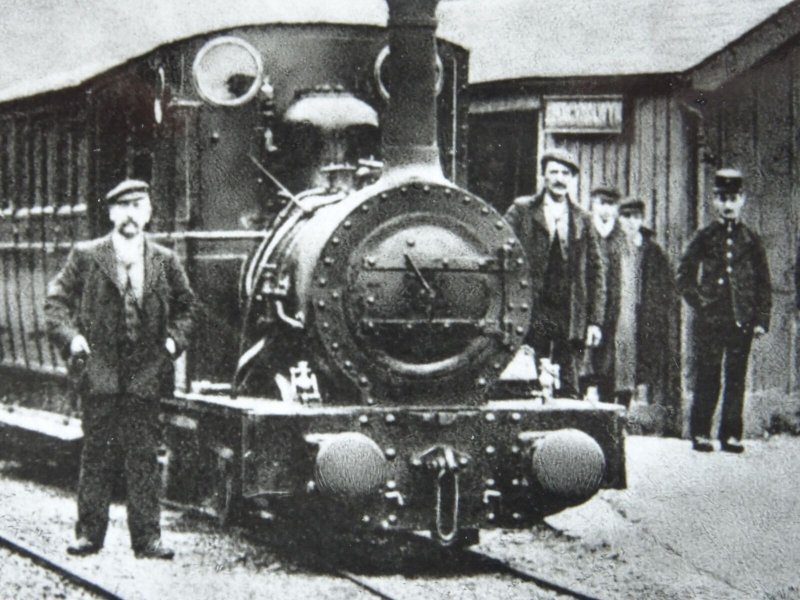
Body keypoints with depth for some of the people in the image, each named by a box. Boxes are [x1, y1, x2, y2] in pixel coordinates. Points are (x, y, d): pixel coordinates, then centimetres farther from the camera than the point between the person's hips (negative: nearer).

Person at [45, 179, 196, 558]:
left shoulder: (164, 262, 7)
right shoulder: (85, 257, 2)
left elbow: (185, 306, 18)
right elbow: (56, 299, 6)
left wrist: (175, 339, 3)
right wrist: (70, 336, -8)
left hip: (146, 373, 1)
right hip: (99, 370, -1)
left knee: (143, 456, 2)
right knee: (96, 453, 4)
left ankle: (146, 537, 5)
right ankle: (89, 532, 11)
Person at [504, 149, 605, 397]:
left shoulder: (582, 220, 12)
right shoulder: (521, 211, 5)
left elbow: (595, 272, 12)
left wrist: (595, 321, 4)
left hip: (571, 319, 2)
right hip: (531, 314, -2)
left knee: (569, 390, 0)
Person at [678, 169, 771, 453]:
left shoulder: (751, 240, 8)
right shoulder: (705, 237, 5)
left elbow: (763, 283, 9)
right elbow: (684, 275, 9)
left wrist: (761, 319, 2)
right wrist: (698, 302, -3)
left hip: (741, 320, 1)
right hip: (710, 320, -1)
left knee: (736, 378, 2)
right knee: (706, 378, -1)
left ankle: (731, 434, 7)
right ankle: (701, 433, 4)